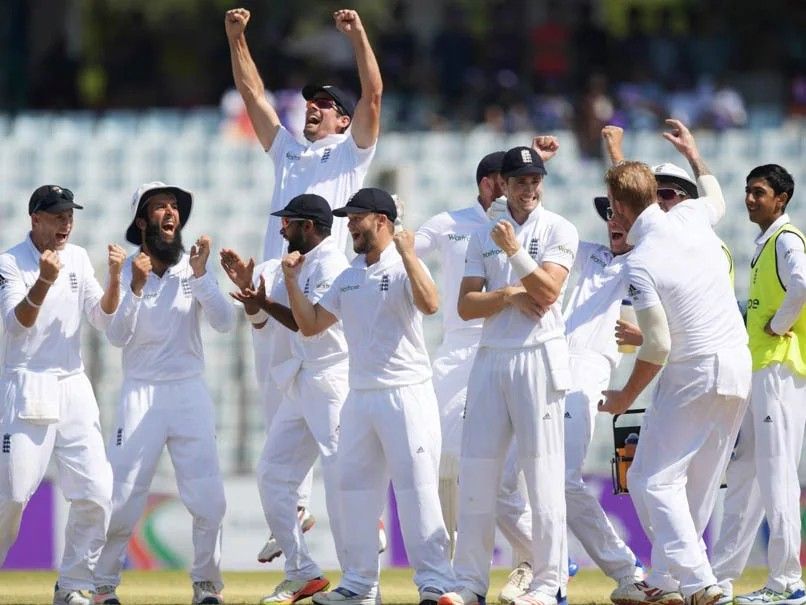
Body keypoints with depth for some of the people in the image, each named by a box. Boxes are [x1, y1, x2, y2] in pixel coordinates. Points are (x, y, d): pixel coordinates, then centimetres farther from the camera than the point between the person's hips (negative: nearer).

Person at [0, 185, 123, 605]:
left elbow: (103, 318, 4)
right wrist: (44, 281, -35)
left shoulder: (77, 259, 9)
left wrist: (114, 278, -13)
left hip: (74, 389, 5)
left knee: (96, 493, -3)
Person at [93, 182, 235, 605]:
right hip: (141, 393, -1)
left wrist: (201, 275, -19)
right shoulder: (125, 272, 0)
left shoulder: (194, 270, 4)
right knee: (123, 498, -4)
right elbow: (117, 336, -11)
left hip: (190, 394, 1)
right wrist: (136, 289, -24)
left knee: (208, 498, -4)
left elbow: (224, 323, -8)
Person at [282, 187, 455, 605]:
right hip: (360, 398, 8)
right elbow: (310, 325, 18)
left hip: (406, 394, -8)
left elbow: (430, 304, -26)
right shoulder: (348, 279, 15)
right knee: (354, 487, 9)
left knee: (416, 489, -10)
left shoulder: (404, 269, -7)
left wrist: (407, 256, -30)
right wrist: (292, 280, 8)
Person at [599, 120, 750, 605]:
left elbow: (658, 347, -17)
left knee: (654, 479, -4)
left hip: (693, 374, -8)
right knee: (699, 483, 13)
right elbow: (717, 198, 30)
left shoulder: (640, 264, -17)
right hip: (740, 366, 8)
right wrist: (694, 154, 46)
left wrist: (626, 397, -3)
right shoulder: (693, 218, 2)